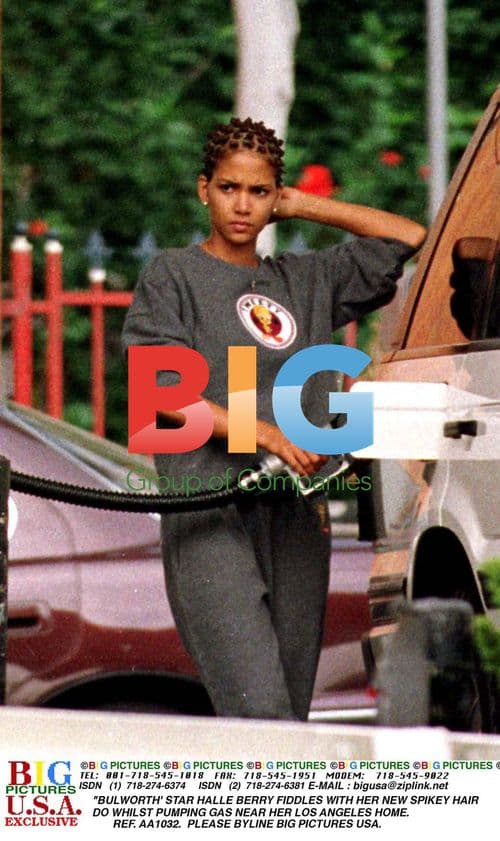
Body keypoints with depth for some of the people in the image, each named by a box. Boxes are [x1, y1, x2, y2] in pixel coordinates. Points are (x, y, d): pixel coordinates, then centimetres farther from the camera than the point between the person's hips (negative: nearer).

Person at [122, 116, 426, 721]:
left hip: (295, 514, 5)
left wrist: (300, 207, 18)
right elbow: (162, 391, -4)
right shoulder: (173, 275, 8)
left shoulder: (305, 281, 19)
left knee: (290, 711, 2)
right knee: (258, 710, -19)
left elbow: (407, 239, 23)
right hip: (209, 514, -5)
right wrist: (265, 432, -16)